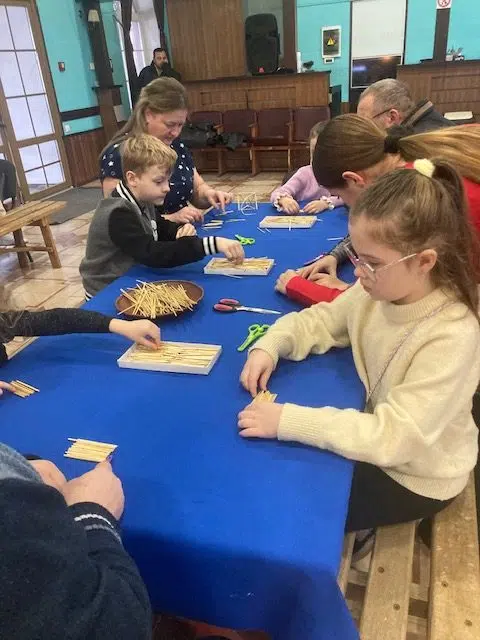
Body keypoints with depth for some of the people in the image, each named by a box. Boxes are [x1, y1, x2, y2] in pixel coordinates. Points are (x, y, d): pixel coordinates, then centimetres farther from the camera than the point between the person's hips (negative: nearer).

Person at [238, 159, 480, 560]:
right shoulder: (379, 289, -15)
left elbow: (393, 438, -35)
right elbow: (320, 321, -1)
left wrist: (286, 420, -37)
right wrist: (270, 345, -21)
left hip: (414, 474, -6)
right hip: (378, 438, 6)